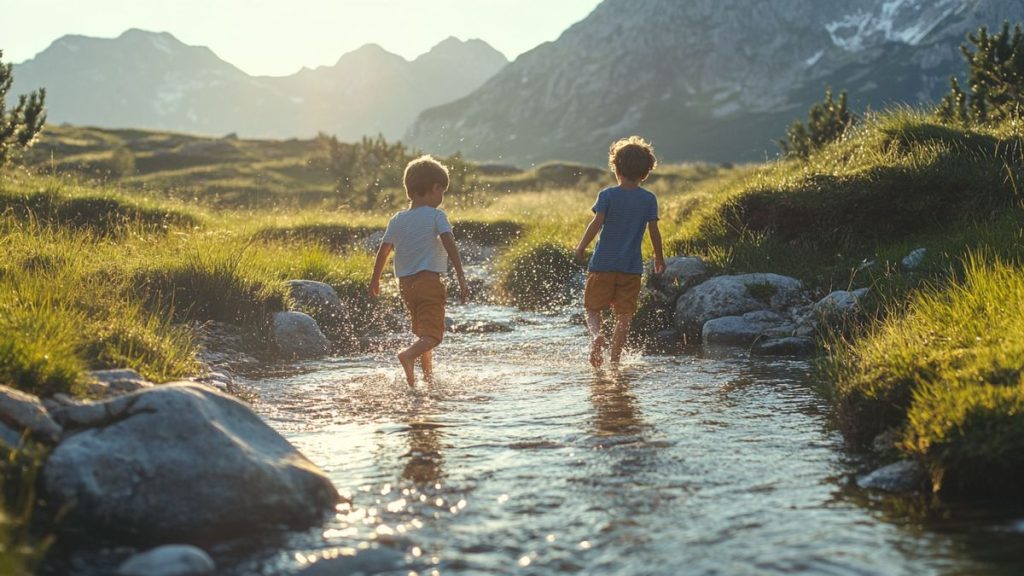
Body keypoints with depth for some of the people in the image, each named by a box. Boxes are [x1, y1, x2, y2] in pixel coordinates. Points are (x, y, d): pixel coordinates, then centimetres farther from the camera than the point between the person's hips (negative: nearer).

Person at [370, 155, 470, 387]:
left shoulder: (397, 220, 9)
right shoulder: (436, 216, -6)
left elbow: (383, 251, 10)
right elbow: (450, 245, -16)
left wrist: (375, 280, 23)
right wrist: (462, 279, -18)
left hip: (406, 283, 6)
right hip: (429, 280, -6)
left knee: (422, 333, 23)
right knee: (433, 335, -10)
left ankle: (428, 376, 29)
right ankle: (408, 355, -37)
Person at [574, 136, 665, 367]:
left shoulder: (608, 195, -5)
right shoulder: (649, 199, 0)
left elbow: (597, 223, -13)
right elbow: (654, 231, 0)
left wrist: (581, 247, -2)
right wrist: (659, 258, 12)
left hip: (603, 263, -1)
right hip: (632, 267, 1)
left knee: (592, 307, 10)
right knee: (624, 315, 8)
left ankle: (596, 334, -18)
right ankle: (615, 357, 4)